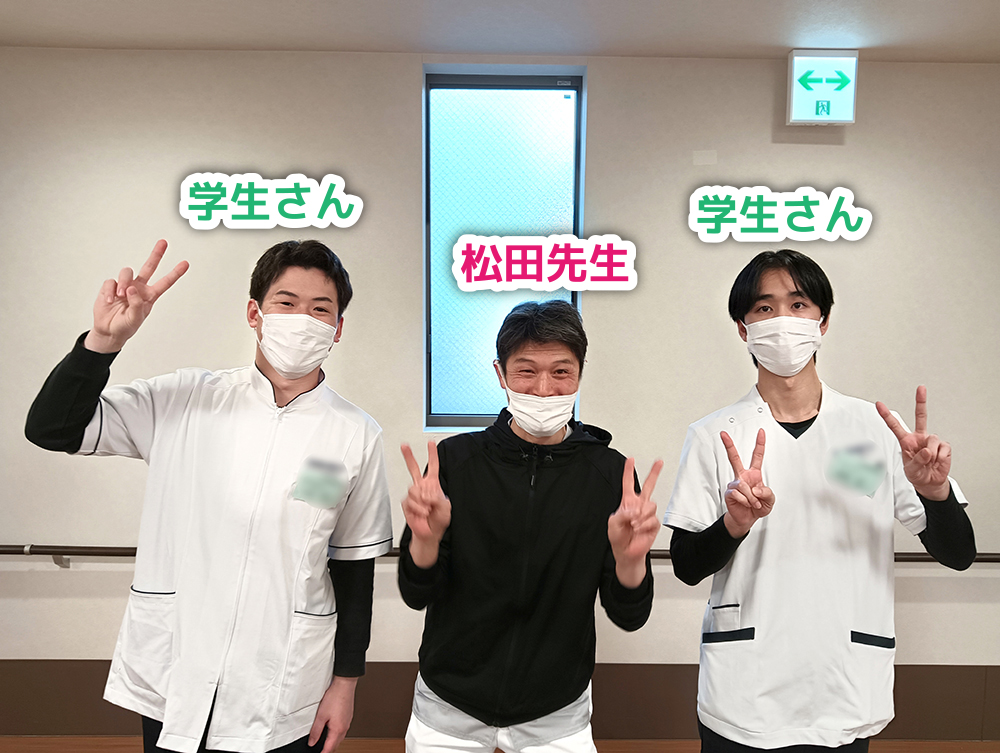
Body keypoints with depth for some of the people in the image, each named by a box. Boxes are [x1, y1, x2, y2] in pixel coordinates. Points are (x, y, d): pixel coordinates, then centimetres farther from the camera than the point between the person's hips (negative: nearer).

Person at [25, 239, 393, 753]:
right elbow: (51, 429, -4)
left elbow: (354, 568, 1)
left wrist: (346, 681, 4)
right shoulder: (183, 400, -4)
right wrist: (104, 340, -20)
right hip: (171, 686, 1)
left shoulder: (357, 436, -5)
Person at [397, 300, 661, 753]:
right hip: (449, 710, 1)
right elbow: (416, 595, -10)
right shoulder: (455, 459, -13)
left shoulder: (611, 473, -12)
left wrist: (629, 557, -29)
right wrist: (426, 537, -30)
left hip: (557, 715, 0)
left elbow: (629, 617, -9)